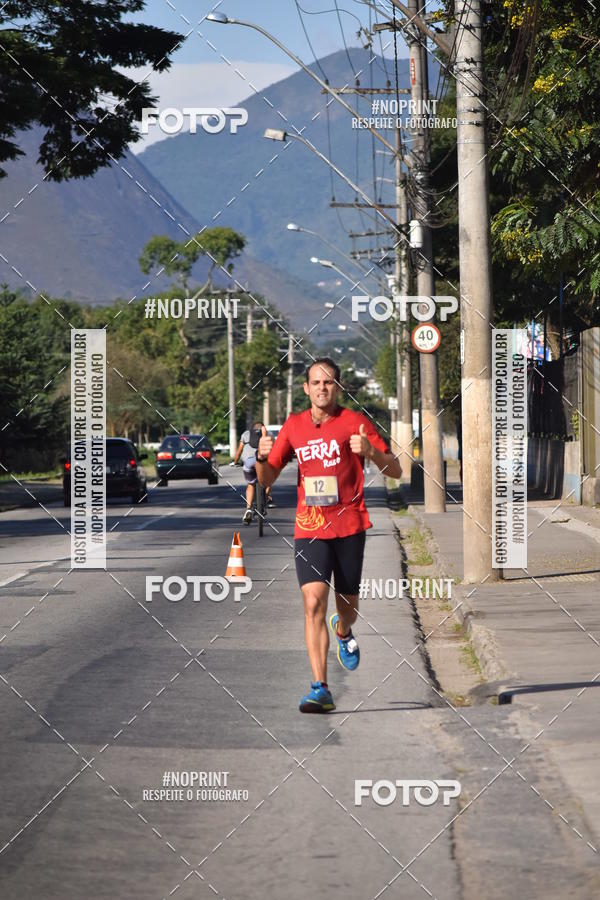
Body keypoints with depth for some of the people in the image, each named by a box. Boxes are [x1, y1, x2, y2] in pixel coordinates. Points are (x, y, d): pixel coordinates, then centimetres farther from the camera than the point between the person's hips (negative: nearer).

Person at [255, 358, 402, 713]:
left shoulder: (354, 422, -2)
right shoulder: (294, 426, 7)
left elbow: (395, 471, -1)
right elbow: (267, 479, 14)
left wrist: (370, 451, -20)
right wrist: (262, 458, -8)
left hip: (349, 526, -1)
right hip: (309, 529, 1)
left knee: (348, 607, 10)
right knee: (314, 601, -16)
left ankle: (343, 632, 50)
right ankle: (321, 689, -18)